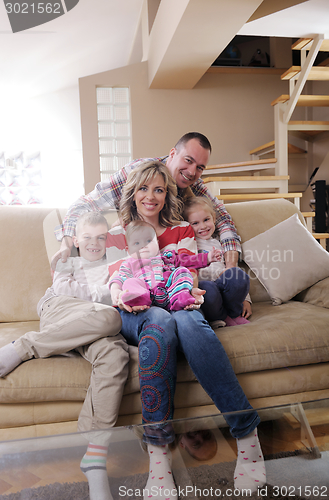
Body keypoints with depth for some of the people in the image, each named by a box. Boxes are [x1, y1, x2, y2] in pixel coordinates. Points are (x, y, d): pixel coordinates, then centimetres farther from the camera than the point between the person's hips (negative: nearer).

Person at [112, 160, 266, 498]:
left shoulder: (181, 230, 19)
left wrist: (190, 292, -16)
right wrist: (121, 296, -16)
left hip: (177, 305, 1)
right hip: (134, 315, 0)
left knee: (187, 319, -37)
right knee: (160, 320, -37)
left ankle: (247, 433, -34)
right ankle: (158, 454, -37)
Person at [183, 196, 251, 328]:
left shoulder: (219, 243, 28)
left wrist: (245, 299, 18)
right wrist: (217, 272, -14)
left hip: (223, 286, 5)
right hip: (201, 284, -4)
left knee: (238, 274, -28)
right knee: (207, 288, -41)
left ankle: (234, 314, -5)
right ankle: (220, 318, -10)